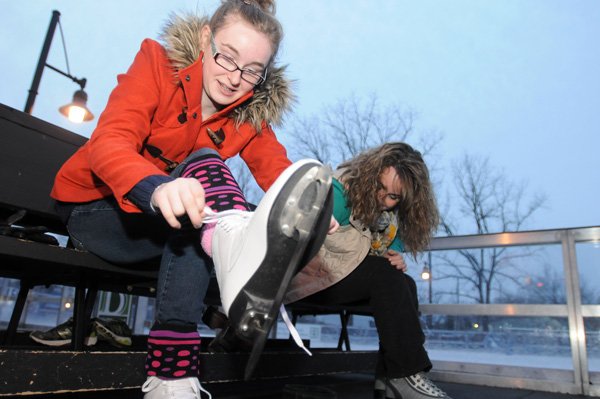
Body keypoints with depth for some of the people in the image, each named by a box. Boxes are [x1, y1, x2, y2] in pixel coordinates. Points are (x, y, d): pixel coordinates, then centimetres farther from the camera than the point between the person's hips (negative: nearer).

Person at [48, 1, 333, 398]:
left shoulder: (252, 114, -3)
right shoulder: (157, 63, -13)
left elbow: (278, 172, -15)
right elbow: (108, 143, -27)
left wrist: (311, 211, -38)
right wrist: (158, 189, -49)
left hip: (176, 230, 3)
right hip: (97, 210, -3)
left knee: (202, 213, -32)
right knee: (203, 161, -28)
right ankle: (238, 242, -60)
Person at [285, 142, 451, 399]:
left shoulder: (394, 215, 3)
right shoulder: (339, 190, -19)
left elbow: (394, 248, 11)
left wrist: (396, 260, -12)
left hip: (349, 280, 7)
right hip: (312, 278, -7)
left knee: (406, 284, -15)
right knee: (386, 277, -25)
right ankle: (405, 374, -20)